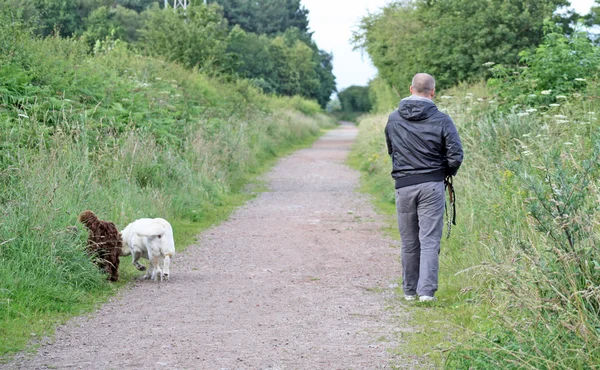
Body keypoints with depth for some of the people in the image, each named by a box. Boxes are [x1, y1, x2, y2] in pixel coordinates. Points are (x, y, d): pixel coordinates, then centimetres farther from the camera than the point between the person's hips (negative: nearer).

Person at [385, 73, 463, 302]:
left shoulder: (393, 120, 2)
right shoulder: (441, 120, -7)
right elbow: (456, 155, -9)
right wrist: (446, 172, 11)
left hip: (403, 186, 3)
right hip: (432, 185, -2)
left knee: (409, 242, 13)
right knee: (430, 240, -1)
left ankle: (410, 290, 21)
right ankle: (426, 291, -9)